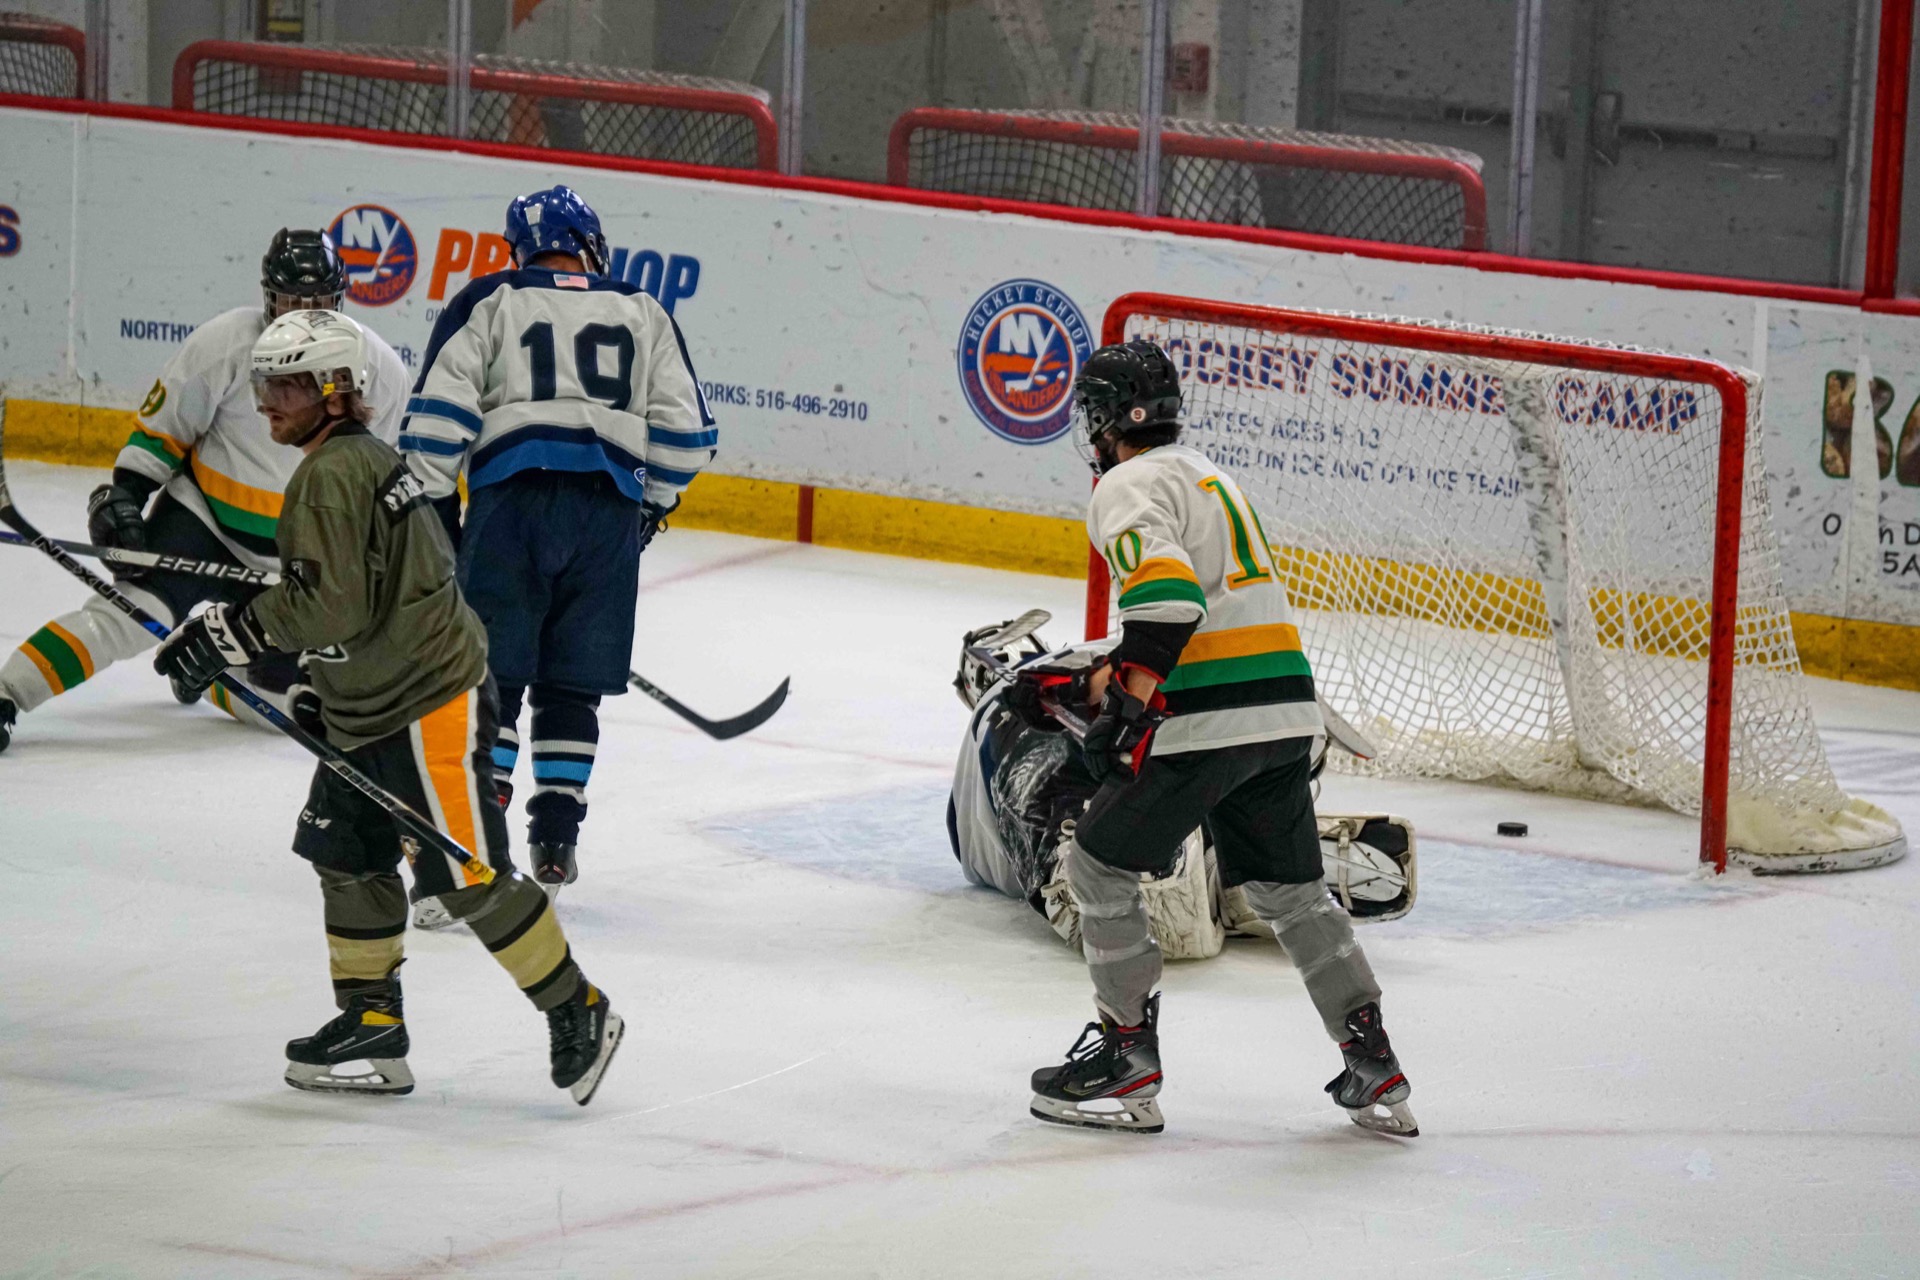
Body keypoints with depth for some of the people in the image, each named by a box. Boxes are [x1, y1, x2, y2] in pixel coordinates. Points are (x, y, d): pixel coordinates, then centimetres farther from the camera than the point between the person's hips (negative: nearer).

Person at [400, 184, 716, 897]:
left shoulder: (489, 303, 10)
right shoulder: (641, 315, 18)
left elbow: (439, 413, 1)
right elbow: (682, 427, 14)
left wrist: (433, 508, 6)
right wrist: (652, 506, 26)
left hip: (512, 499, -2)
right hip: (610, 513, 2)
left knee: (490, 673, 2)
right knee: (571, 685, 10)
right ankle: (554, 842, 7)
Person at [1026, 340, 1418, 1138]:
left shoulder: (1128, 486, -5)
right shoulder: (1204, 473, 24)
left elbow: (1167, 592, -21)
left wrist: (1128, 693, -21)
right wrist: (1113, 679, 32)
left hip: (1206, 718, -9)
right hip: (1284, 712, 9)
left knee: (1099, 865, 3)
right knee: (1289, 887, 18)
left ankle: (1127, 1061, 3)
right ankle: (1373, 1071, 15)